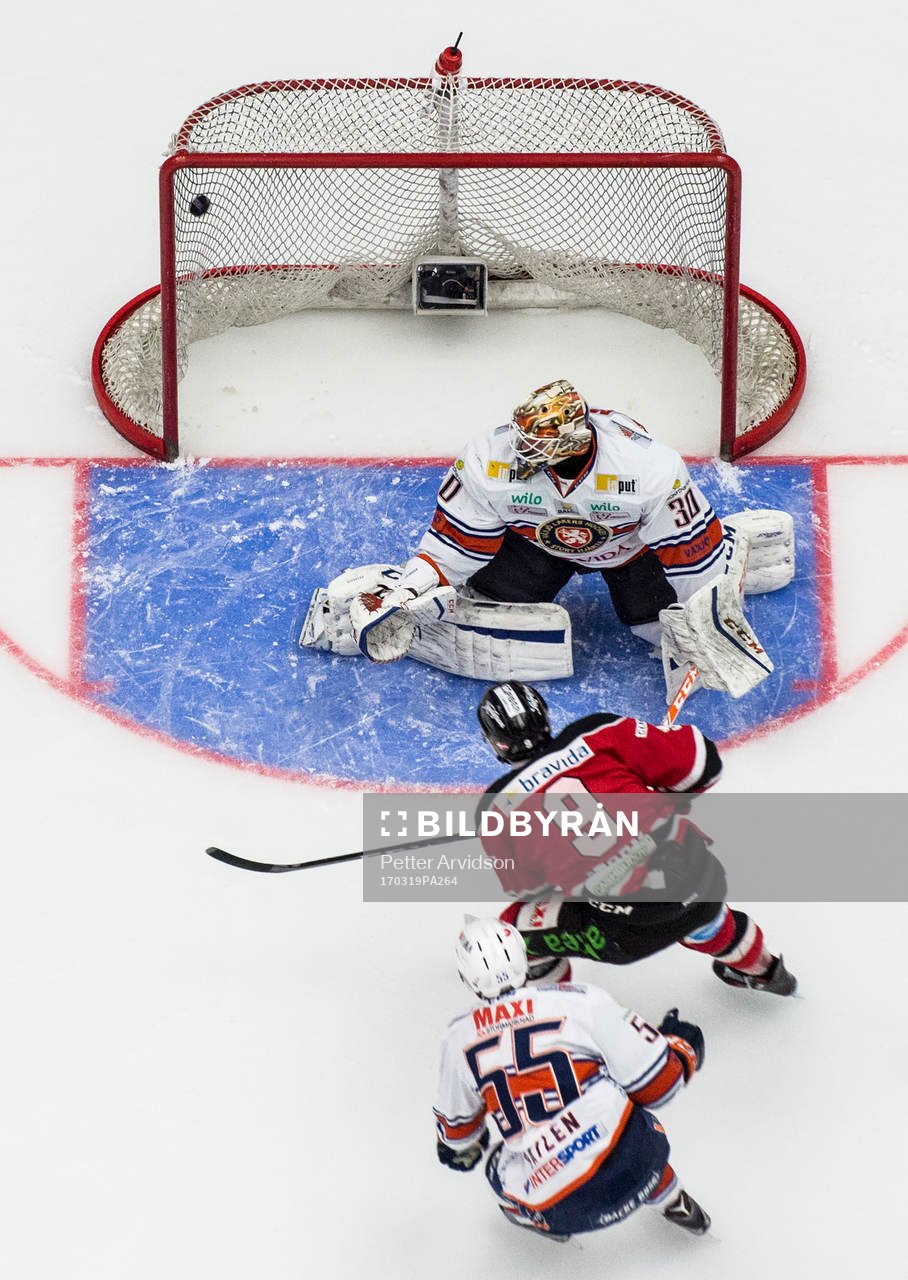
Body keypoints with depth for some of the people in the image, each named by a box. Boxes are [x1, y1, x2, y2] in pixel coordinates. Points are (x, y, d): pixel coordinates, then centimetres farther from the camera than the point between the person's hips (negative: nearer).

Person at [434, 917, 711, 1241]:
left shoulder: (459, 1039, 3)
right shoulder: (580, 1002, -7)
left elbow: (456, 1126, 21)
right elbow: (657, 1084, -2)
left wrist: (460, 1148, 45)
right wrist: (681, 1044, 19)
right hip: (631, 1162, -1)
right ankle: (674, 1204, 38)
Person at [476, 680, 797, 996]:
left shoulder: (497, 806, -1)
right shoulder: (599, 733, 0)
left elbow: (525, 886, 14)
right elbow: (702, 763, 2)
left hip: (630, 930, -3)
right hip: (702, 879, 3)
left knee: (514, 928, 18)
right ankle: (761, 969, 59)